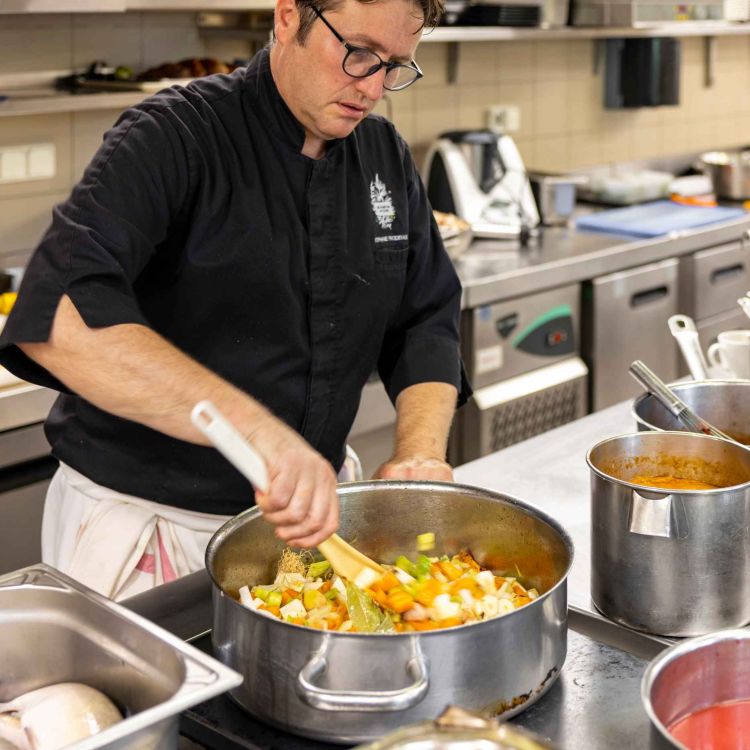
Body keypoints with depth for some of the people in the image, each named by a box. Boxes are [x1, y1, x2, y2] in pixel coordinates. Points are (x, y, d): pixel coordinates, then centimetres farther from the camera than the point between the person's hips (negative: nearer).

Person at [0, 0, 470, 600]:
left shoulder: (388, 158, 3)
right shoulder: (174, 138, -19)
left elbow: (427, 320, 8)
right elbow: (61, 315, -35)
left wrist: (421, 454, -12)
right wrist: (255, 429, -45)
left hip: (303, 514, 6)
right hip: (143, 523, -5)